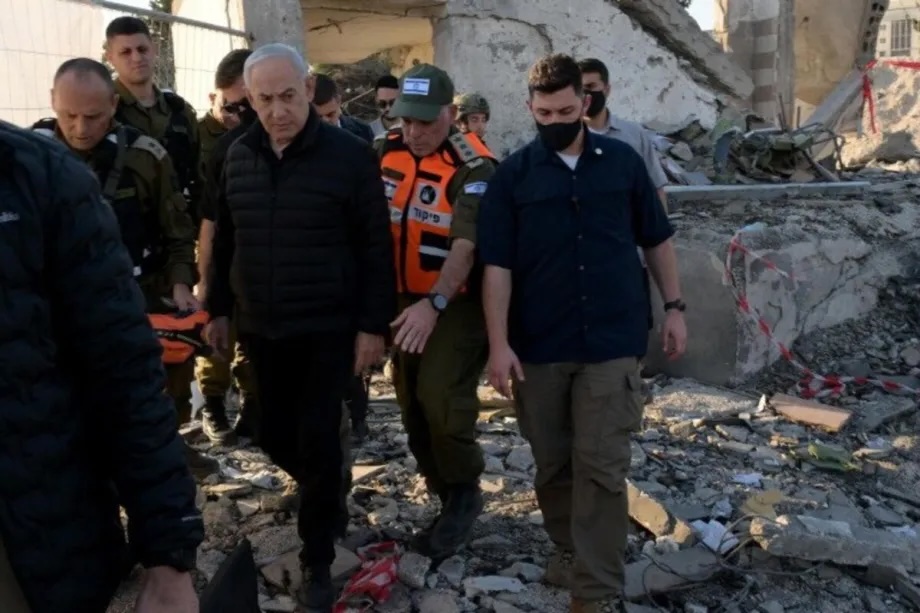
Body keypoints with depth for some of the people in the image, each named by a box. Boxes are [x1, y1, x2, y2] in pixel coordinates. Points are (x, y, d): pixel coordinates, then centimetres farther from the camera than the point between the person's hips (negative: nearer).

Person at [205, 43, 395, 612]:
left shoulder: (350, 154, -10)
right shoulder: (239, 156, 5)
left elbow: (376, 248, -9)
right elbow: (226, 240, 14)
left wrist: (372, 325, -12)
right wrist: (219, 309, 13)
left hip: (327, 329, -5)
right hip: (260, 328, 5)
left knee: (317, 441, -2)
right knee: (276, 435, 14)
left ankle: (318, 560, 15)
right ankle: (329, 497, 44)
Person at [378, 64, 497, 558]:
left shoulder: (473, 167, -17)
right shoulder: (386, 152, 2)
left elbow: (467, 245, -25)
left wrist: (434, 304, -34)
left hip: (456, 302, -7)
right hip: (405, 298, 7)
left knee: (441, 396, -15)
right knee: (411, 399, 12)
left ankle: (463, 493, 6)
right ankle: (441, 488, 31)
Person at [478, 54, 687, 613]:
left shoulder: (623, 161, 3)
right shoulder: (513, 175, -1)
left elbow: (657, 240, 11)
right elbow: (498, 265, -4)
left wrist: (674, 306, 6)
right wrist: (499, 343, -10)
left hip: (612, 341, 0)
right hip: (539, 345, 1)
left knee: (602, 467, 0)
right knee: (553, 463, 13)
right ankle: (569, 548, 35)